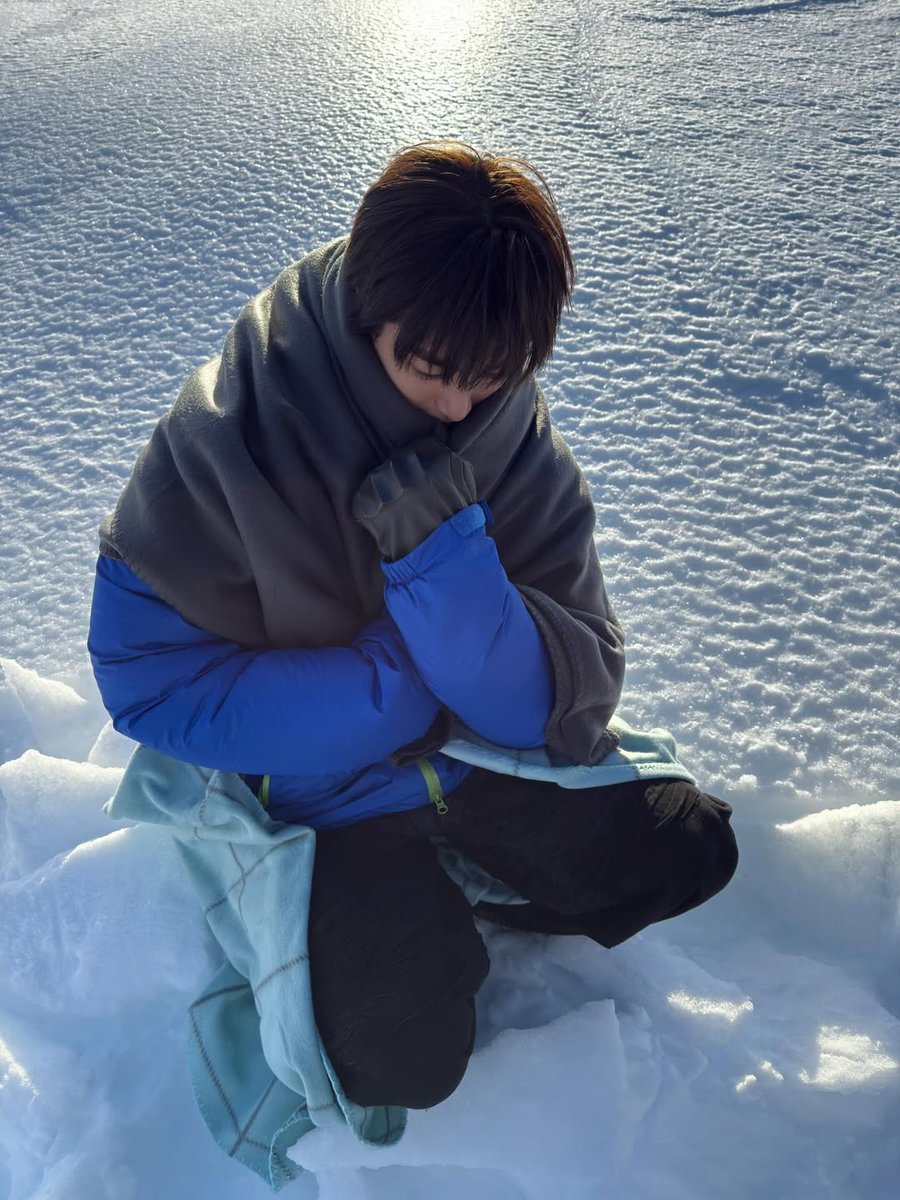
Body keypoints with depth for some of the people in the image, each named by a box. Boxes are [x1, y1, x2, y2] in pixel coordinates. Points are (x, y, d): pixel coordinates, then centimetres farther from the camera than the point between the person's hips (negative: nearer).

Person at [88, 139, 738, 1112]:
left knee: (692, 847, -4)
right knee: (403, 1058, -17)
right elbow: (149, 685, -21)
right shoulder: (221, 445, -22)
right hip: (326, 791, -3)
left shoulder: (523, 453, -13)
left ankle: (442, 922, 10)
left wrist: (445, 554, -35)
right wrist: (408, 679, -23)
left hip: (487, 762, 4)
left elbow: (570, 704, -16)